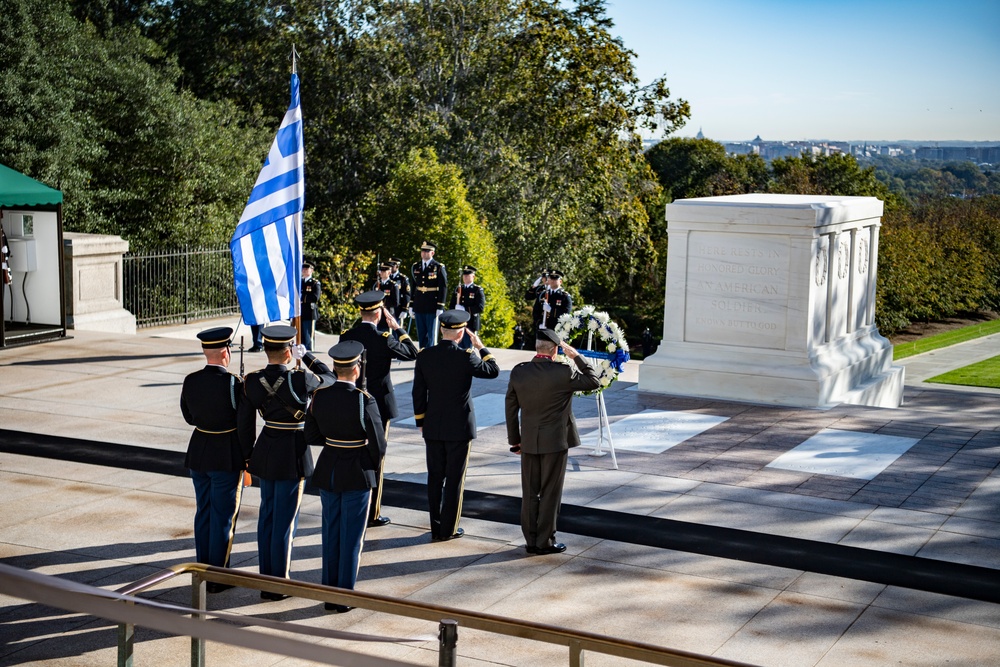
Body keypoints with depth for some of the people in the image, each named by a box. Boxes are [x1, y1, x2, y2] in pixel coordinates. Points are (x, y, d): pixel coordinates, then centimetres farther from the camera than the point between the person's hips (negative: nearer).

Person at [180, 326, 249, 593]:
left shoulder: (190, 381, -3)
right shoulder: (232, 383, -19)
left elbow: (189, 417, 10)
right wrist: (248, 459, -3)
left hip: (199, 453, 6)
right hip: (227, 457, -6)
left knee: (204, 512, 16)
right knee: (223, 517, 4)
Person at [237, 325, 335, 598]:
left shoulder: (252, 381, -5)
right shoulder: (299, 381, -20)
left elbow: (244, 422, 1)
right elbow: (329, 378, -1)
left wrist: (248, 456, 13)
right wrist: (307, 355, 5)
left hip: (265, 452, 5)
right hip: (292, 455, -5)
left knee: (267, 514, 16)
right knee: (285, 519, 4)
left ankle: (266, 576, 26)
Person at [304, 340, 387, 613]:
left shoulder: (319, 396, -4)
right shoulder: (364, 400, -18)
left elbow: (311, 435, 6)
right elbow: (378, 446, -12)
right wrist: (371, 465, 8)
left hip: (327, 471, 5)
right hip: (357, 475, -5)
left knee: (331, 534, 15)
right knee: (352, 538, 6)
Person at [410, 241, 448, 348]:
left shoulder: (439, 268, -5)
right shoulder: (415, 267, 10)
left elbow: (443, 288, -7)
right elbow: (413, 287, 13)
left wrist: (440, 307, -12)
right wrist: (411, 305, 10)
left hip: (432, 307, -5)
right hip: (418, 307, 5)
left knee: (431, 335, -1)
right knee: (421, 335, 10)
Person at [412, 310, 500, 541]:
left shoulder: (424, 356, -5)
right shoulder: (465, 357, -16)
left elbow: (418, 392, 1)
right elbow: (493, 371, -1)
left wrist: (421, 422, 12)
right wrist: (480, 347, 7)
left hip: (433, 427, 4)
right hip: (459, 427, -3)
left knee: (435, 477, 11)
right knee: (455, 479, 6)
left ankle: (436, 528, 15)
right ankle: (448, 529, 12)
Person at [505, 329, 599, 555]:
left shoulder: (518, 372, -3)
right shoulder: (562, 373, -15)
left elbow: (510, 408, 3)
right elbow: (594, 381, -4)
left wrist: (514, 440, 12)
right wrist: (576, 356, -1)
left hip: (529, 442, 4)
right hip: (555, 442, -4)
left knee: (529, 493, 10)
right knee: (550, 494, 5)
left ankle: (531, 541, 16)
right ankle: (545, 541, 10)